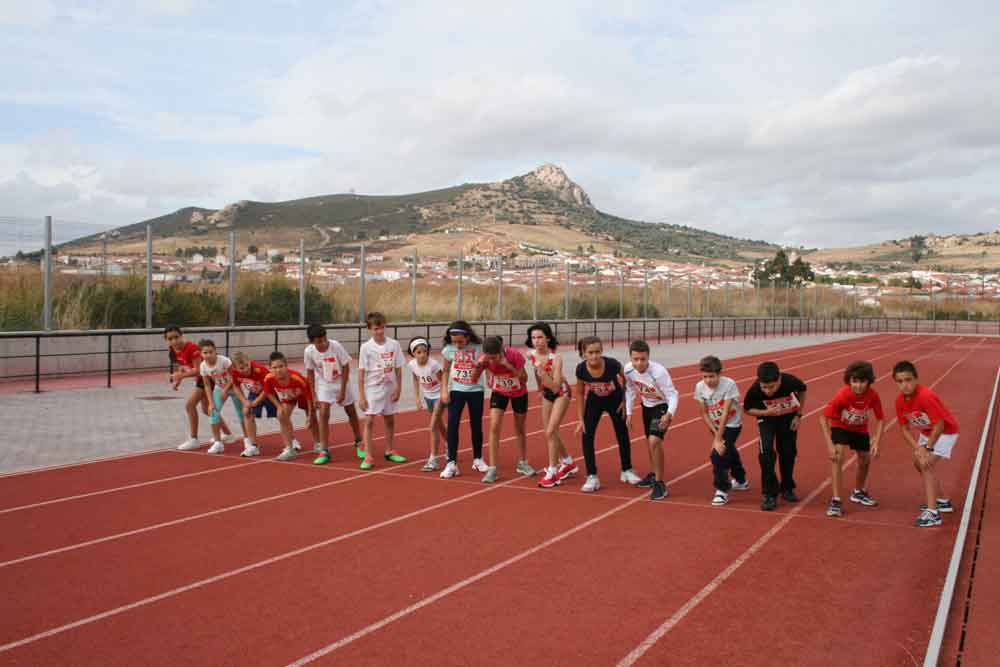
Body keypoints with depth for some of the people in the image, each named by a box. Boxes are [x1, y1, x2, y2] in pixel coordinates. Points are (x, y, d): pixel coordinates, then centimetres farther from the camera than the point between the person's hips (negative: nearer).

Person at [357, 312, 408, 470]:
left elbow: (398, 368, 3)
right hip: (372, 389, -3)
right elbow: (361, 372, -8)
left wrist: (398, 388, 0)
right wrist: (361, 395, -10)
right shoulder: (366, 347, -9)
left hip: (389, 389, 3)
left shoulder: (394, 344, -3)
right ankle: (368, 457, -3)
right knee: (369, 421, -7)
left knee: (390, 421, 14)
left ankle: (389, 451, 30)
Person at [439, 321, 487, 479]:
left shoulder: (479, 348, -13)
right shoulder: (449, 349, -7)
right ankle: (452, 463, -6)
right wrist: (444, 390, -3)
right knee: (452, 424, -9)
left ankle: (478, 459, 28)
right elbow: (446, 371, 5)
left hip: (475, 391, -1)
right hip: (456, 391, 1)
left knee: (476, 425, 10)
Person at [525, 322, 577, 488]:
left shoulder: (556, 358, -31)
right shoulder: (530, 354, -15)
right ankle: (569, 464, 34)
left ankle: (552, 471, 0)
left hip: (561, 393, -6)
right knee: (550, 432, 13)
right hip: (546, 393, 7)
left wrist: (542, 372, -44)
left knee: (550, 432, -13)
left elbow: (555, 387, -34)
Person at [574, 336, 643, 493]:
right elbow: (579, 393, -12)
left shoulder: (613, 364, -35)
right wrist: (580, 419, -11)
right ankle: (592, 477, 0)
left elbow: (626, 381, -12)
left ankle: (627, 471, 31)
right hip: (594, 401, 1)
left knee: (622, 435, 11)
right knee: (587, 435, -9)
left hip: (615, 400, -1)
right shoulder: (581, 369, -29)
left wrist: (625, 401, -10)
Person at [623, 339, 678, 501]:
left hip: (662, 407, -6)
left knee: (654, 441, -22)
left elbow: (672, 395, -26)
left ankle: (660, 483, -10)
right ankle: (653, 474, 44)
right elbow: (630, 390, 2)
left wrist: (669, 414, -43)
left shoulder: (658, 371, -35)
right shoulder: (628, 370, -19)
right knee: (649, 441, 20)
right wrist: (629, 413, 3)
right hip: (647, 406, 6)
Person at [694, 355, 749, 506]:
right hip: (716, 426, 5)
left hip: (732, 425, -5)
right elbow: (704, 414, -9)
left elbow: (725, 413, -28)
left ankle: (722, 490, -2)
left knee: (718, 454, -19)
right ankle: (741, 481, 50)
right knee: (728, 451, 24)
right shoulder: (700, 387, -17)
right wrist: (715, 434, -18)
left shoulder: (729, 384, -29)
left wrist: (718, 439, -27)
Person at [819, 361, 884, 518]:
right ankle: (835, 500, -18)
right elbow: (823, 418, -30)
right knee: (838, 457, -23)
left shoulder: (873, 395, -28)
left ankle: (858, 492, 43)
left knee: (865, 461, 14)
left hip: (861, 429, 4)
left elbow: (879, 419, -14)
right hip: (840, 427, -4)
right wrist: (830, 445, -35)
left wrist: (876, 443, -24)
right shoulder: (842, 395, -36)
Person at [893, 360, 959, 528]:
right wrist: (917, 448, -22)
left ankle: (932, 512, -18)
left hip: (945, 431, -8)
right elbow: (904, 428, -8)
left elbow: (939, 425, -31)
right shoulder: (900, 401, -13)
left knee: (927, 464, -20)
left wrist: (928, 449, -25)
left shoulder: (926, 396, -35)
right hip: (926, 432, 8)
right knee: (919, 463, 19)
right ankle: (943, 501, 39)